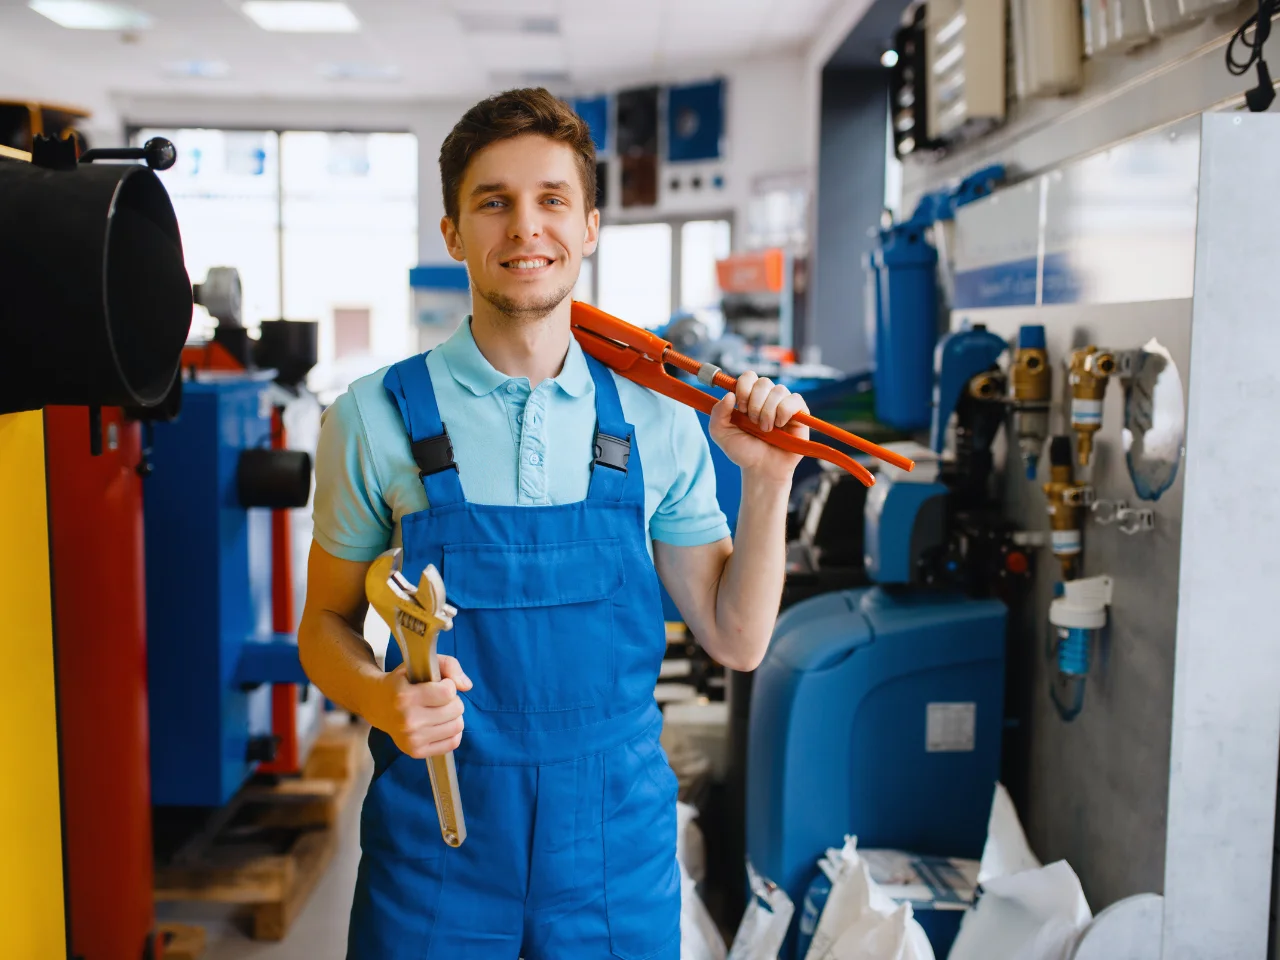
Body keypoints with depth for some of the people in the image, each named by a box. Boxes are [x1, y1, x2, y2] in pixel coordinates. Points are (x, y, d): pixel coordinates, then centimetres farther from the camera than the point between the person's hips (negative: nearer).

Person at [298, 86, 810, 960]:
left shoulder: (655, 420, -2)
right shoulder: (377, 419, -6)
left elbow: (736, 640, 3)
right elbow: (327, 622, 2)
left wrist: (768, 481, -9)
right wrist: (380, 697, -18)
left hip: (618, 837, 2)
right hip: (438, 840, -1)